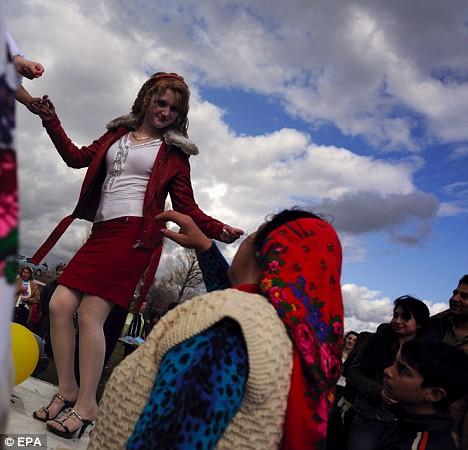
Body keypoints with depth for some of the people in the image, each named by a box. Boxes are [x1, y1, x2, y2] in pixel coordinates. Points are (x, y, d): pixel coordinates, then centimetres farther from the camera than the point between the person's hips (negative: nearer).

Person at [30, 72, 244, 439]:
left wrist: (218, 230, -9)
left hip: (135, 235, -5)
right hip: (102, 233, 5)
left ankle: (87, 405, -2)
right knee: (60, 305, -4)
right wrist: (52, 122, 13)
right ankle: (67, 388, 12)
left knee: (90, 314, -13)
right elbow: (78, 158, 21)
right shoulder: (119, 133, 22)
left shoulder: (173, 151, 9)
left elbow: (186, 206, 6)